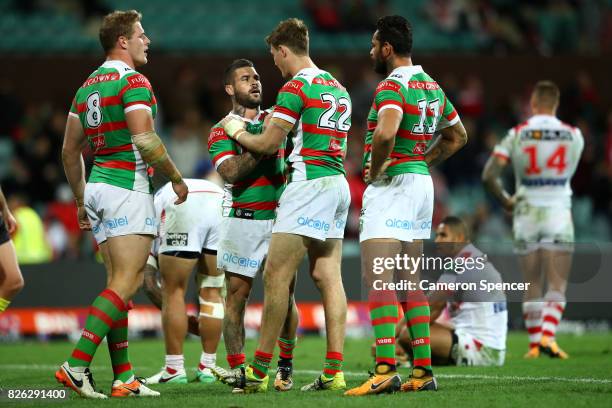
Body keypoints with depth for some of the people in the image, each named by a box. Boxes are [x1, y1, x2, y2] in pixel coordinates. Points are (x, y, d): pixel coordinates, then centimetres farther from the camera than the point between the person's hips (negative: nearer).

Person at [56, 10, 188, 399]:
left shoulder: (88, 86, 15)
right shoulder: (134, 82, -10)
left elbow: (70, 150, 19)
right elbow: (145, 140, -21)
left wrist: (82, 199, 26)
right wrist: (176, 177, -8)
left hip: (98, 186, 9)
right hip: (128, 188, -9)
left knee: (118, 282, 10)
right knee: (126, 282, -10)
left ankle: (124, 377, 8)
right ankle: (76, 365, -18)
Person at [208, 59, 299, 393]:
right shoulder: (221, 131, 3)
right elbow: (231, 172, -12)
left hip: (281, 218, 2)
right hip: (243, 221, -2)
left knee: (285, 295, 0)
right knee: (237, 294, -3)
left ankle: (286, 367, 9)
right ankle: (236, 369, 1)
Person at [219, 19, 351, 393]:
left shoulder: (297, 87, -9)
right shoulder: (338, 88, 18)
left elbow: (268, 144, -6)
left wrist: (237, 131, 13)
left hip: (310, 184, -9)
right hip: (338, 184, 9)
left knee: (276, 276, -7)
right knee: (328, 276, 5)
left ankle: (259, 371, -7)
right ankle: (334, 371, -2)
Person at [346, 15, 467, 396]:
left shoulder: (393, 85, -14)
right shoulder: (432, 85, 14)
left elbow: (385, 133, -33)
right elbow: (457, 135, 27)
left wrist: (375, 170, -17)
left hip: (392, 184, -9)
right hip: (422, 182, 9)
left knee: (377, 279, -13)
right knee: (409, 281, 13)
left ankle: (385, 370, -23)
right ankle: (423, 371, 11)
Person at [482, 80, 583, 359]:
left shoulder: (517, 135, -4)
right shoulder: (573, 136, 0)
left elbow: (489, 176, -9)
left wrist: (505, 200, 7)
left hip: (526, 214, 1)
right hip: (558, 213, -1)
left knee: (532, 286, 11)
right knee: (557, 285, -1)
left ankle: (534, 342, 12)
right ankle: (547, 335, -20)